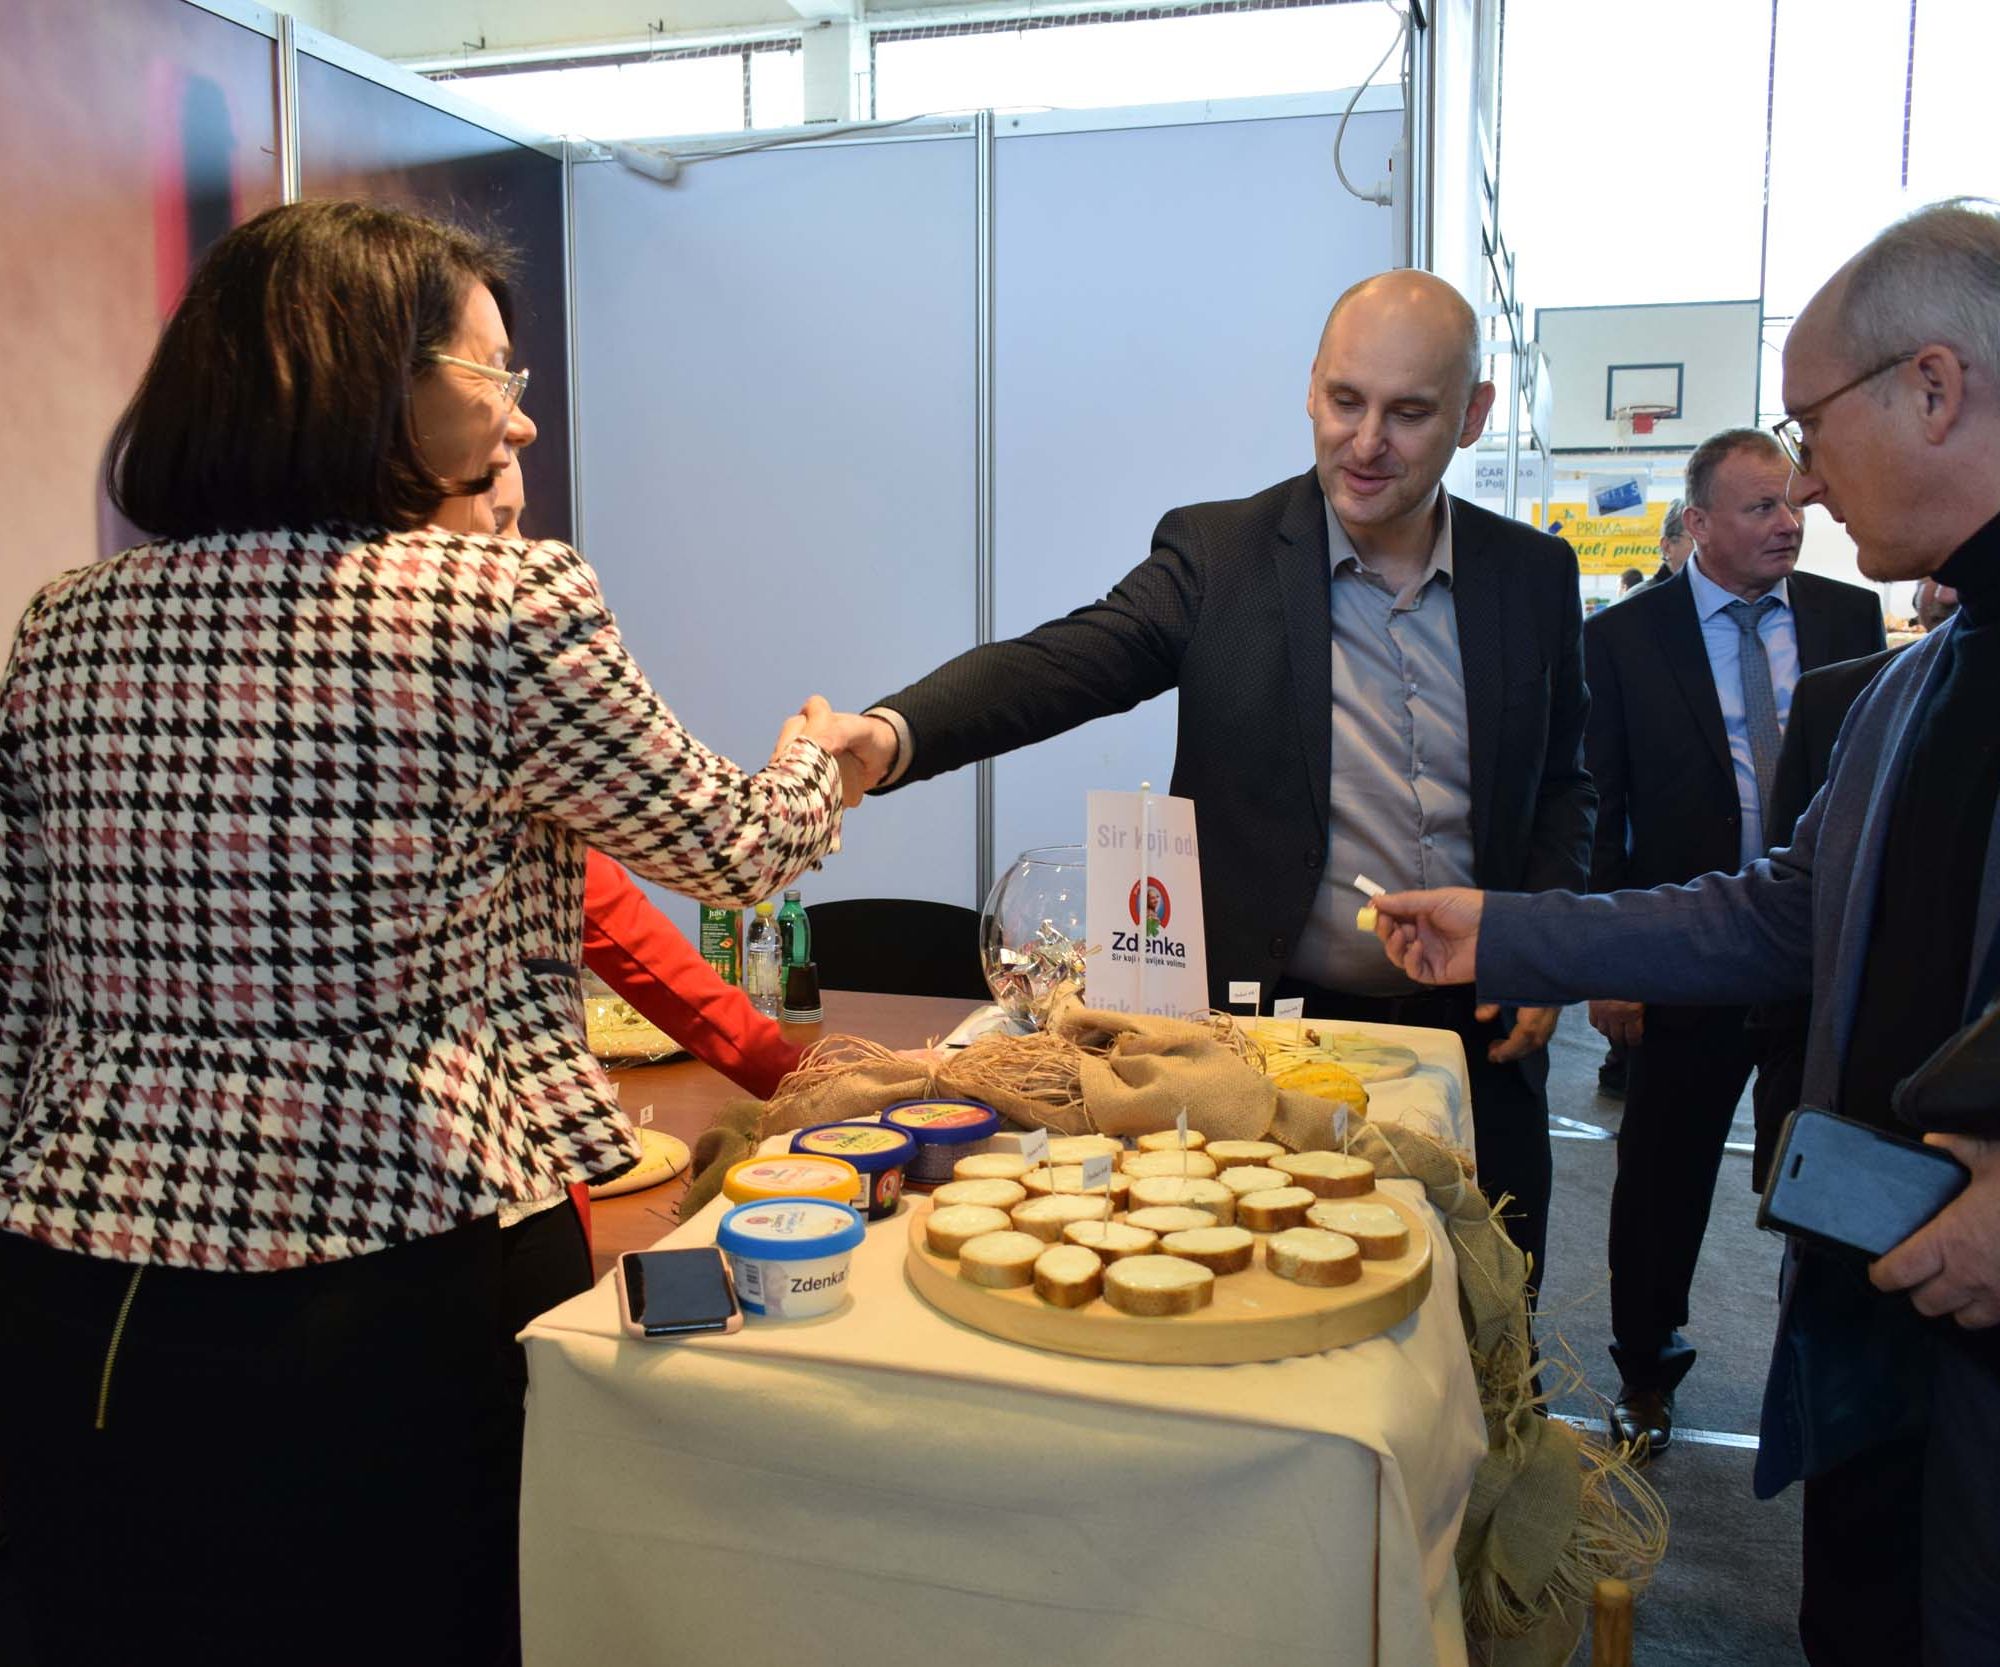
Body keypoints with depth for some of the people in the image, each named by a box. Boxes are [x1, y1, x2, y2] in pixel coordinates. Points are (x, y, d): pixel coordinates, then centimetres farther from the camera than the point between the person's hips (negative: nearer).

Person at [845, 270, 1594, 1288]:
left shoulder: (1533, 574, 4)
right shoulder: (1219, 554, -6)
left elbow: (1563, 783, 14)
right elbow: (1061, 663, -20)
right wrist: (888, 736, -37)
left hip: (1476, 1041, 3)